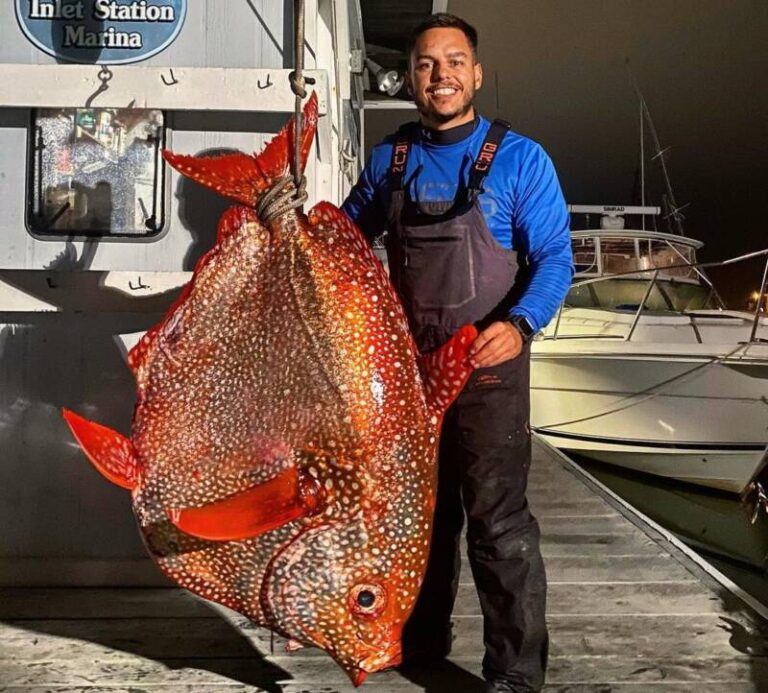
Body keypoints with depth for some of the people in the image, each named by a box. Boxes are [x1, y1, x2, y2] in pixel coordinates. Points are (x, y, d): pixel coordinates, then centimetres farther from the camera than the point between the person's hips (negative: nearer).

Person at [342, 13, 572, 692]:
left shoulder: (518, 158, -6)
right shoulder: (389, 158, 6)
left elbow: (554, 257, -11)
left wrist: (521, 324, -29)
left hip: (487, 368, -5)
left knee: (498, 523, -5)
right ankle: (422, 636, 37)